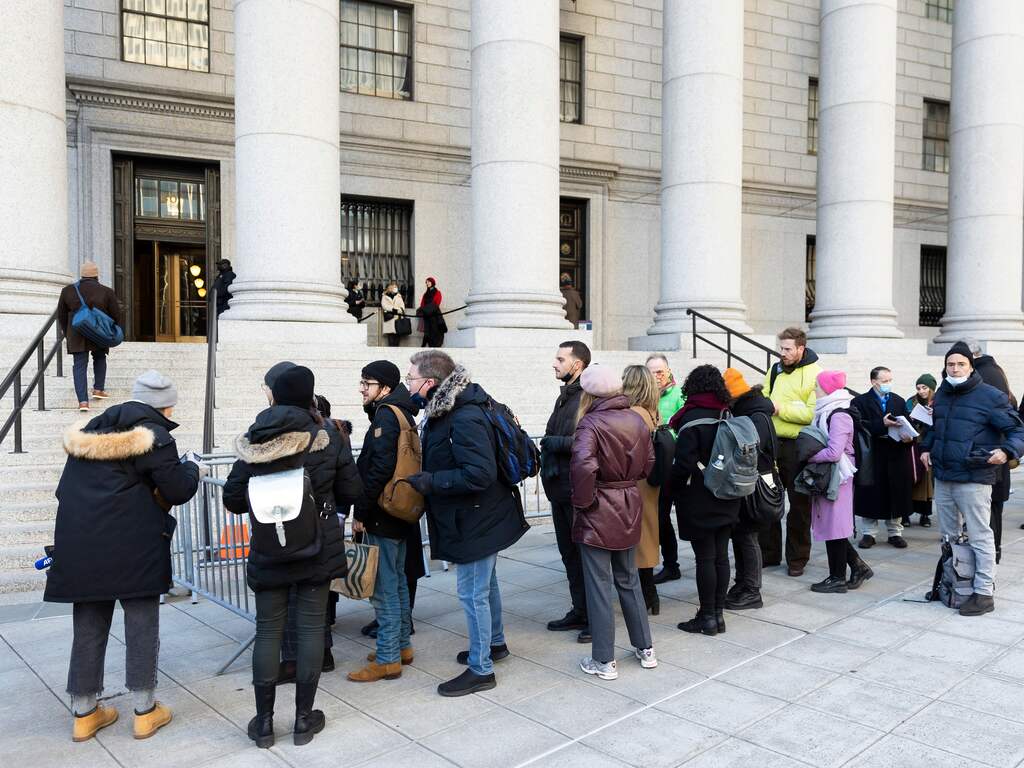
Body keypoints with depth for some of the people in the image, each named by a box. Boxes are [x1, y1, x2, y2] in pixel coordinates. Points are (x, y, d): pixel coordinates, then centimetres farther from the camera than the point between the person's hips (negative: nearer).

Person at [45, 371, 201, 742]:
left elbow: (66, 490, 17)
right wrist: (193, 468, 12)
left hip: (79, 545, 6)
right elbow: (178, 491, -7)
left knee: (89, 627, 14)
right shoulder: (154, 437, -9)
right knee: (142, 624, 6)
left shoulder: (90, 431, 12)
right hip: (132, 548, -6)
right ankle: (145, 712, 14)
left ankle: (83, 713, 24)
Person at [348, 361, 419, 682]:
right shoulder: (403, 414, 14)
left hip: (383, 517, -10)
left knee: (384, 589, -3)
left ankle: (387, 659, 4)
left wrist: (361, 513, -16)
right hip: (400, 514, 10)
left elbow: (379, 470, -23)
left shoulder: (385, 416, -16)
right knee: (398, 581, 18)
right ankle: (402, 645, 29)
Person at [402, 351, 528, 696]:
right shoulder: (444, 411, 4)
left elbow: (480, 474, -31)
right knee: (485, 584, 24)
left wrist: (431, 482, -27)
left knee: (472, 592, 1)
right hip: (475, 517, 10)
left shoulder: (465, 420, -27)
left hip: (476, 520, -10)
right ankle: (495, 643, 42)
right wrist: (428, 478, 4)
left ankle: (481, 670, 15)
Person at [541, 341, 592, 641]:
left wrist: (557, 443, -20)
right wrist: (546, 448, 5)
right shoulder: (565, 396, 15)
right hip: (561, 489, 9)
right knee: (569, 553, 17)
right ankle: (579, 612, 29)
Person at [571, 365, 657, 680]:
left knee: (599, 585, 5)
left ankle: (604, 660, 14)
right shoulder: (636, 420, 2)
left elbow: (583, 464, -32)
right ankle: (645, 648, 30)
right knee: (628, 580, 20)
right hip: (629, 509, 6)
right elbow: (648, 463, 8)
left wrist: (582, 500, -18)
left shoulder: (591, 423, -18)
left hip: (598, 514, -6)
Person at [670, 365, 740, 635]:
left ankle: (708, 617, 7)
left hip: (699, 502, -6)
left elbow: (684, 462, -19)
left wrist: (674, 486, -3)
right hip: (727, 501, 7)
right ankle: (718, 613, 19)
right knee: (721, 556, 11)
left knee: (704, 558, 0)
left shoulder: (692, 418, -16)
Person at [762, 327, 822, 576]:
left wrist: (780, 408, -19)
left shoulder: (815, 374, -9)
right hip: (772, 442, 6)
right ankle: (769, 552, 25)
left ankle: (797, 558, 18)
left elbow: (814, 413, -20)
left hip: (798, 446, -5)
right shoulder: (775, 370, 10)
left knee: (799, 504, 6)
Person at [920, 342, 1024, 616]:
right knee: (948, 536, 16)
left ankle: (984, 593, 5)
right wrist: (926, 448, 16)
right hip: (942, 477, 7)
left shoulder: (990, 396, -9)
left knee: (979, 536, -2)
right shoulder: (941, 395, 13)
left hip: (973, 479, -7)